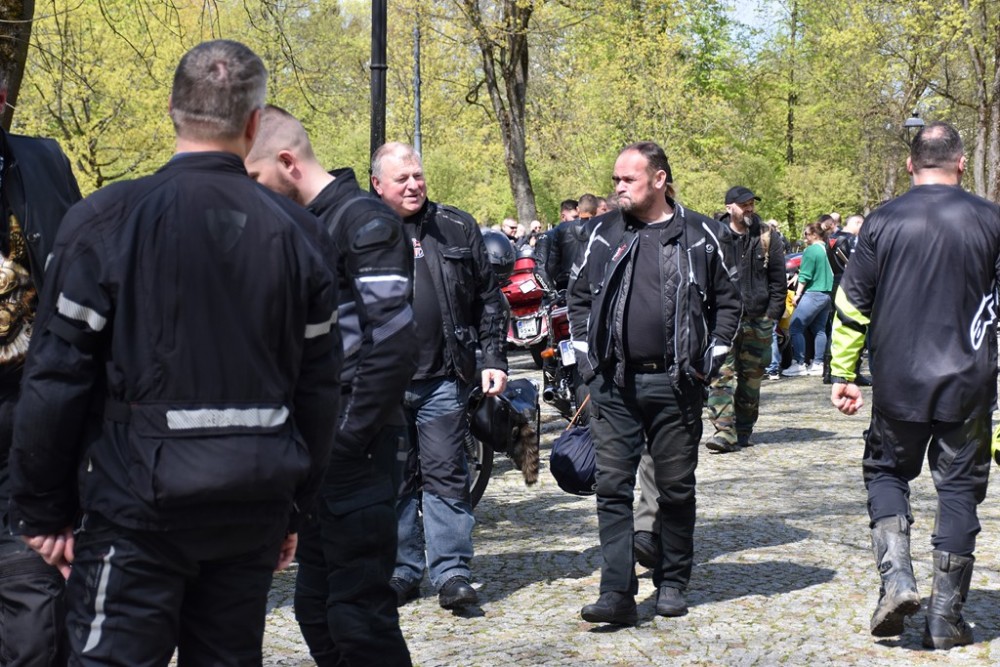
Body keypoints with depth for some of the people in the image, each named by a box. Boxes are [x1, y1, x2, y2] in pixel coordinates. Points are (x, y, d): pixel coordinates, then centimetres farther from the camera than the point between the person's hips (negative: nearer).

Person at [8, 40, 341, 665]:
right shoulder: (300, 233, 3)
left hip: (140, 498, -4)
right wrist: (294, 506, 17)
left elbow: (56, 378, -8)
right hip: (255, 507, 4)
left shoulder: (106, 220, -8)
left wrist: (43, 509, 1)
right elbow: (320, 386, 7)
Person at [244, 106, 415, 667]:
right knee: (317, 606, 14)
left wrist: (348, 438, -17)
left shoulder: (364, 219, -11)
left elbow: (395, 344, -20)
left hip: (353, 446, -9)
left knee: (358, 611, -6)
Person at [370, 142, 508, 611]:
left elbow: (488, 299, 11)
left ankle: (451, 572, 6)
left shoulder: (456, 228, 7)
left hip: (442, 379, 0)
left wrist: (494, 359, 3)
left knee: (446, 477, 1)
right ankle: (402, 571, 19)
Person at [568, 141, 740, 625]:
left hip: (675, 383, -1)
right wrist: (586, 355, 6)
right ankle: (617, 594, -3)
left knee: (676, 489, 8)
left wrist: (711, 358, 2)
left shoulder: (698, 234, 3)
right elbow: (579, 296, 16)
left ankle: (672, 584, 22)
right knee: (612, 488, -4)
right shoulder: (605, 233, 7)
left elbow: (728, 299, 10)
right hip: (613, 385, 1)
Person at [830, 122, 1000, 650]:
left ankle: (896, 578, -2)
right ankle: (945, 618, 10)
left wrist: (842, 374, 8)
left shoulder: (882, 222, -1)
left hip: (899, 386, 0)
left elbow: (851, 304, 1)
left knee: (886, 472, 18)